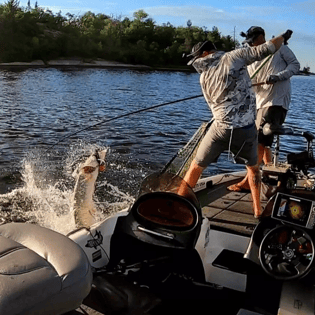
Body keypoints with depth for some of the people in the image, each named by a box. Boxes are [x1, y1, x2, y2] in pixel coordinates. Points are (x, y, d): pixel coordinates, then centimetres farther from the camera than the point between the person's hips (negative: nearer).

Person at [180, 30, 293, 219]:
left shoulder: (204, 76, 7)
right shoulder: (234, 57, -2)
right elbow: (267, 49, -4)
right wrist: (284, 37, 15)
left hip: (221, 127, 0)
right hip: (247, 128, 0)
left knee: (196, 167, 16)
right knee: (253, 168, 25)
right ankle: (258, 212, 24)